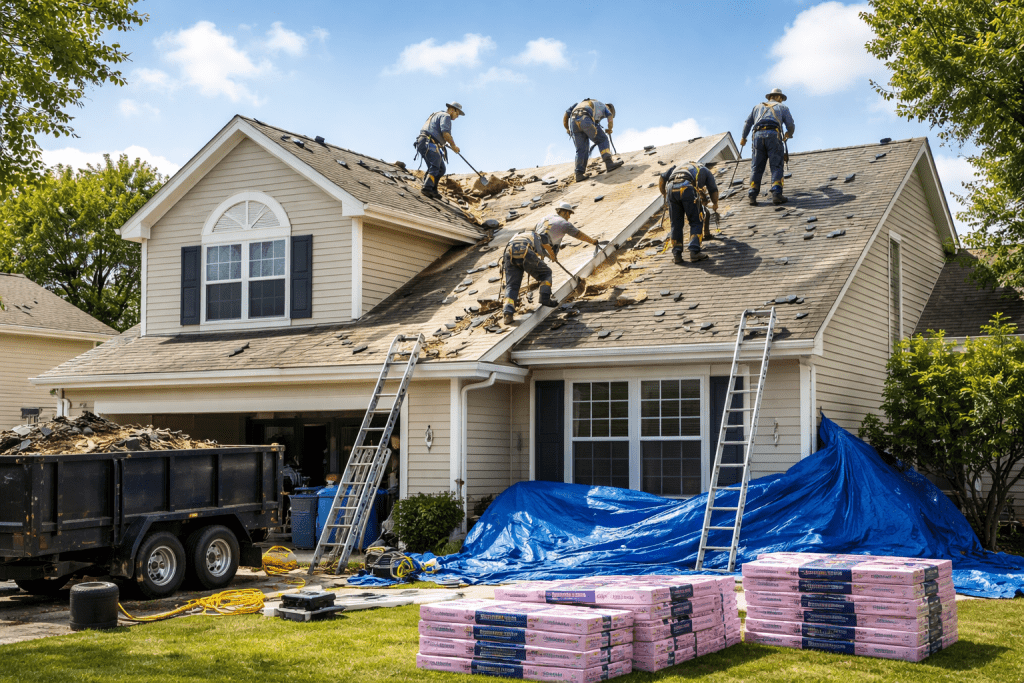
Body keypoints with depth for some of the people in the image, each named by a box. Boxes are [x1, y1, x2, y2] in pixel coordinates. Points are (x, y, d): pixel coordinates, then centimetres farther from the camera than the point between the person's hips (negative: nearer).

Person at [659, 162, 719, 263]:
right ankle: (694, 252, -4)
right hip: (687, 188, -3)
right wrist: (715, 205, 48)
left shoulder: (677, 168, 41)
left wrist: (664, 194, 42)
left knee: (676, 223, 13)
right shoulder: (705, 171, 33)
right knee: (696, 222, 8)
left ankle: (676, 254, 10)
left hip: (671, 188, 3)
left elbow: (662, 179, 30)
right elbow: (713, 190, 30)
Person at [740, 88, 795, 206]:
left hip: (758, 135, 3)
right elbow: (791, 126, 16)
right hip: (773, 135, -2)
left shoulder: (758, 107, 29)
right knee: (776, 166, -4)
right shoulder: (782, 107, 22)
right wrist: (788, 134, 36)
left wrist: (743, 137, 37)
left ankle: (752, 195, -11)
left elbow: (747, 123, 25)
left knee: (756, 167, 2)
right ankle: (776, 194, -20)